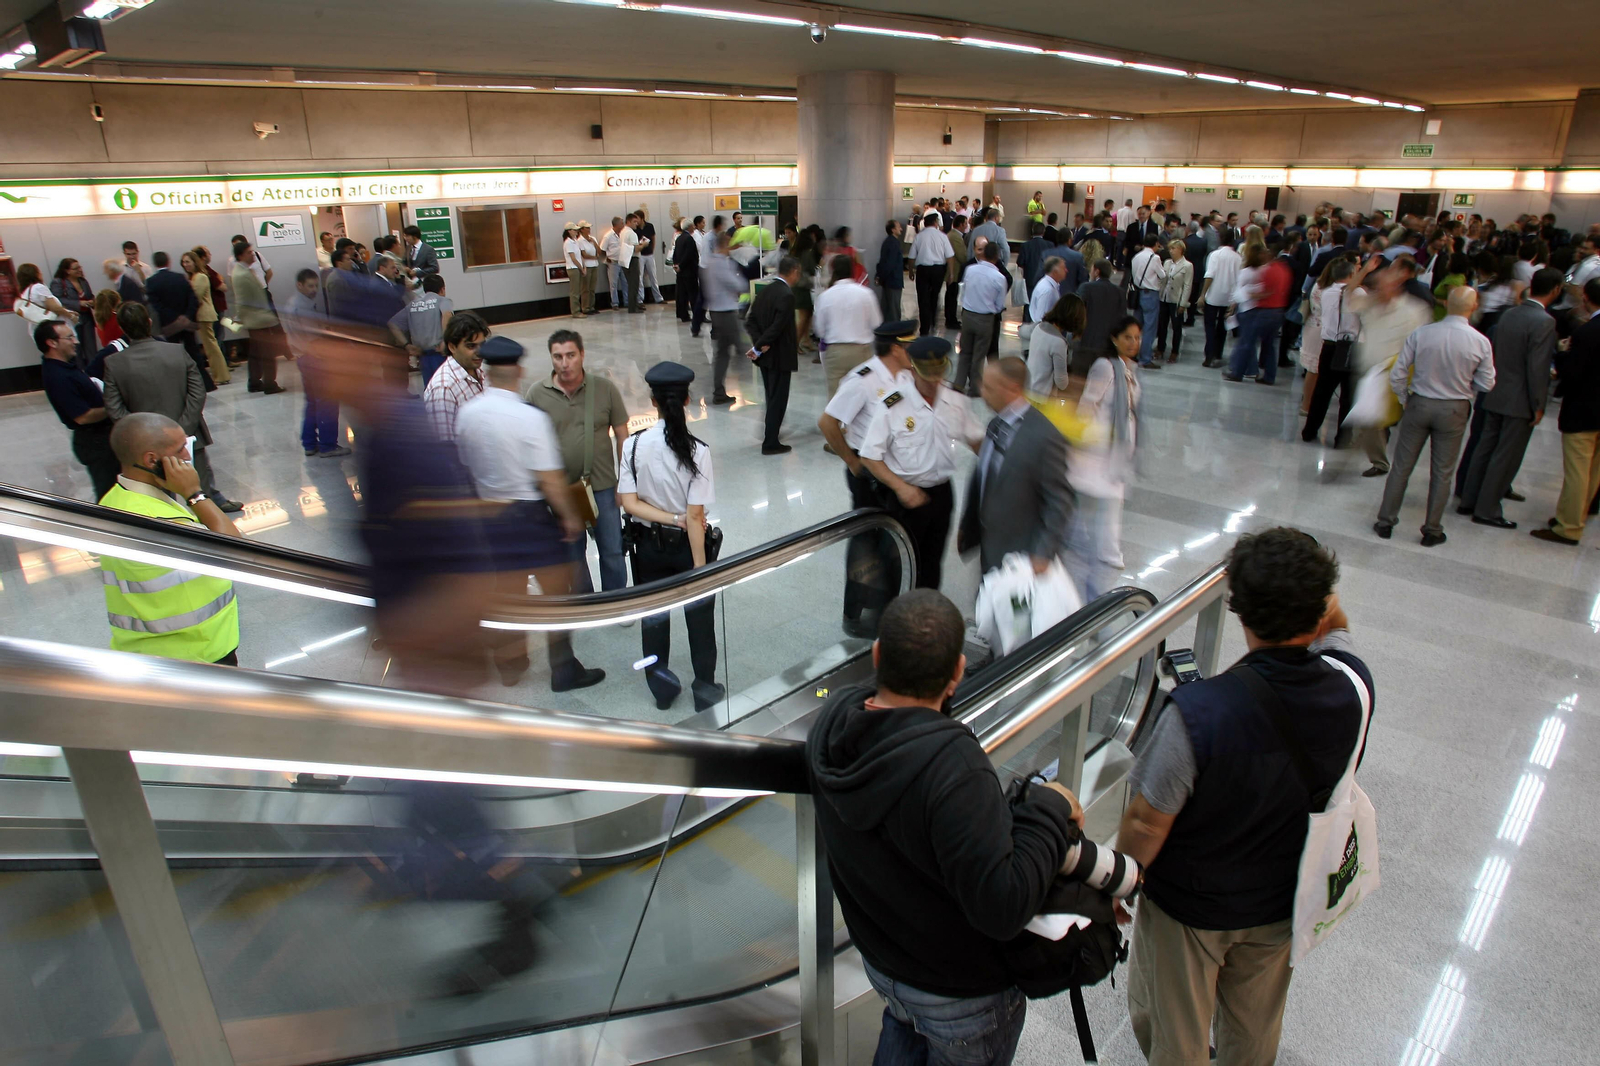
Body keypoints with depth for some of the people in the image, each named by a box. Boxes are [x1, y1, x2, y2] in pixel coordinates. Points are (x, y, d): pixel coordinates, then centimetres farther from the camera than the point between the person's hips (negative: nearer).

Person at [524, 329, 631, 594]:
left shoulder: (605, 388, -7)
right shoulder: (536, 393, -6)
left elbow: (622, 435, -1)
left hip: (602, 485, 0)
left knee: (612, 552, 9)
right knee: (573, 555, 15)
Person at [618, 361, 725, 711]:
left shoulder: (634, 445, -12)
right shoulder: (697, 450, -19)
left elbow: (629, 502, -14)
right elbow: (695, 515, -20)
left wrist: (673, 520, -12)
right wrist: (700, 568, -14)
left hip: (648, 545, 2)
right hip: (687, 544, -2)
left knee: (653, 616, 19)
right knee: (700, 616, 16)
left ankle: (661, 686, 34)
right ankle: (705, 689, 29)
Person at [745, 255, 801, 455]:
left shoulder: (764, 290, 6)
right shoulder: (787, 295, -19)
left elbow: (750, 320, 4)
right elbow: (777, 327, -25)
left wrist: (759, 343, -7)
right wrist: (758, 348, -18)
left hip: (765, 354, 8)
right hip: (780, 356, -8)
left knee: (771, 396, 22)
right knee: (778, 398, 1)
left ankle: (772, 431, 38)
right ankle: (770, 443, 5)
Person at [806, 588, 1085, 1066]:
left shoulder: (831, 718, -18)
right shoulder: (952, 766, -40)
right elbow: (1002, 908, -38)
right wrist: (1051, 809, -26)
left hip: (879, 959, 5)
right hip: (962, 995, -5)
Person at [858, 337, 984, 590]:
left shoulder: (955, 400, -5)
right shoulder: (893, 405, -19)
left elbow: (975, 438, 10)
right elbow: (870, 456, -15)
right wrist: (900, 486, -25)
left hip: (941, 492, 5)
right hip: (907, 495, -5)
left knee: (933, 561, 21)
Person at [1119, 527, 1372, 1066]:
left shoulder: (1197, 713, -38)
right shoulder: (1351, 688, -25)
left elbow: (1147, 824, -24)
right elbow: (1335, 629, 2)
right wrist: (1315, 588, -14)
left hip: (1188, 908, -4)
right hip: (1280, 902, 5)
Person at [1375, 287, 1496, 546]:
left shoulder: (1420, 334, -11)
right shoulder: (1481, 342, -11)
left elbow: (1397, 375, -8)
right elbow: (1486, 385, -4)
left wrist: (1405, 398, 8)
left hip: (1419, 405, 0)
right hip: (1454, 410, 0)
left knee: (1401, 466, 10)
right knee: (1442, 473, 11)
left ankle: (1385, 522, 17)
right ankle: (1432, 530, 19)